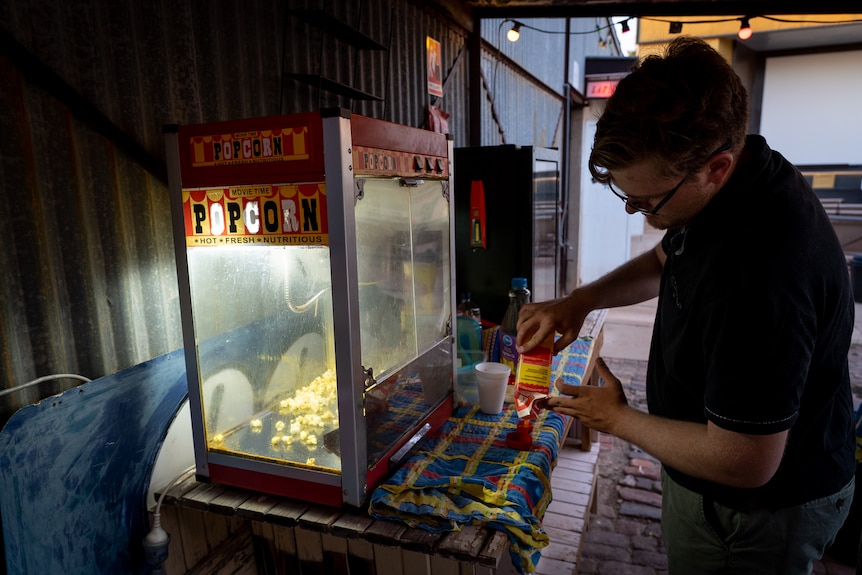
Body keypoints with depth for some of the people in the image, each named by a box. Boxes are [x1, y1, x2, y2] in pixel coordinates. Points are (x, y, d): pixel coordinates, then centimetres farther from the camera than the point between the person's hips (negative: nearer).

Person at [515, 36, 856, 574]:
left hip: (761, 507, -8)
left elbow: (744, 464, -33)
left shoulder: (759, 275, -40)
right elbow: (664, 261, 11)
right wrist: (581, 300, -6)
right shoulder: (735, 182, -8)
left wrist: (618, 419, -17)